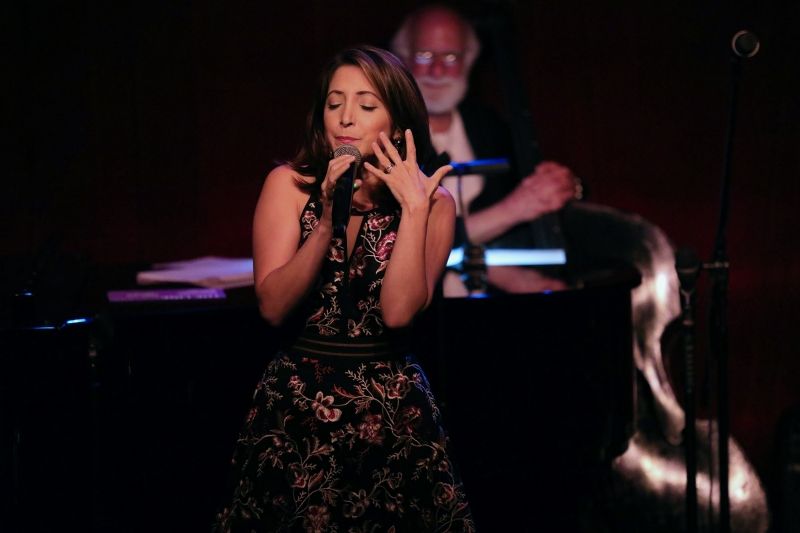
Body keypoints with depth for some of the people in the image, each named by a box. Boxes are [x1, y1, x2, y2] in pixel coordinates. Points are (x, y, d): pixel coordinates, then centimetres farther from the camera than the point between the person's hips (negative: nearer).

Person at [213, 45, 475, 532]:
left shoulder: (433, 203, -2)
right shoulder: (290, 185, -2)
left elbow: (398, 311, -16)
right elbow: (274, 307, -12)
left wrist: (414, 208, -19)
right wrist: (327, 222, -22)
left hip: (391, 413, 0)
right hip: (295, 407, 0)